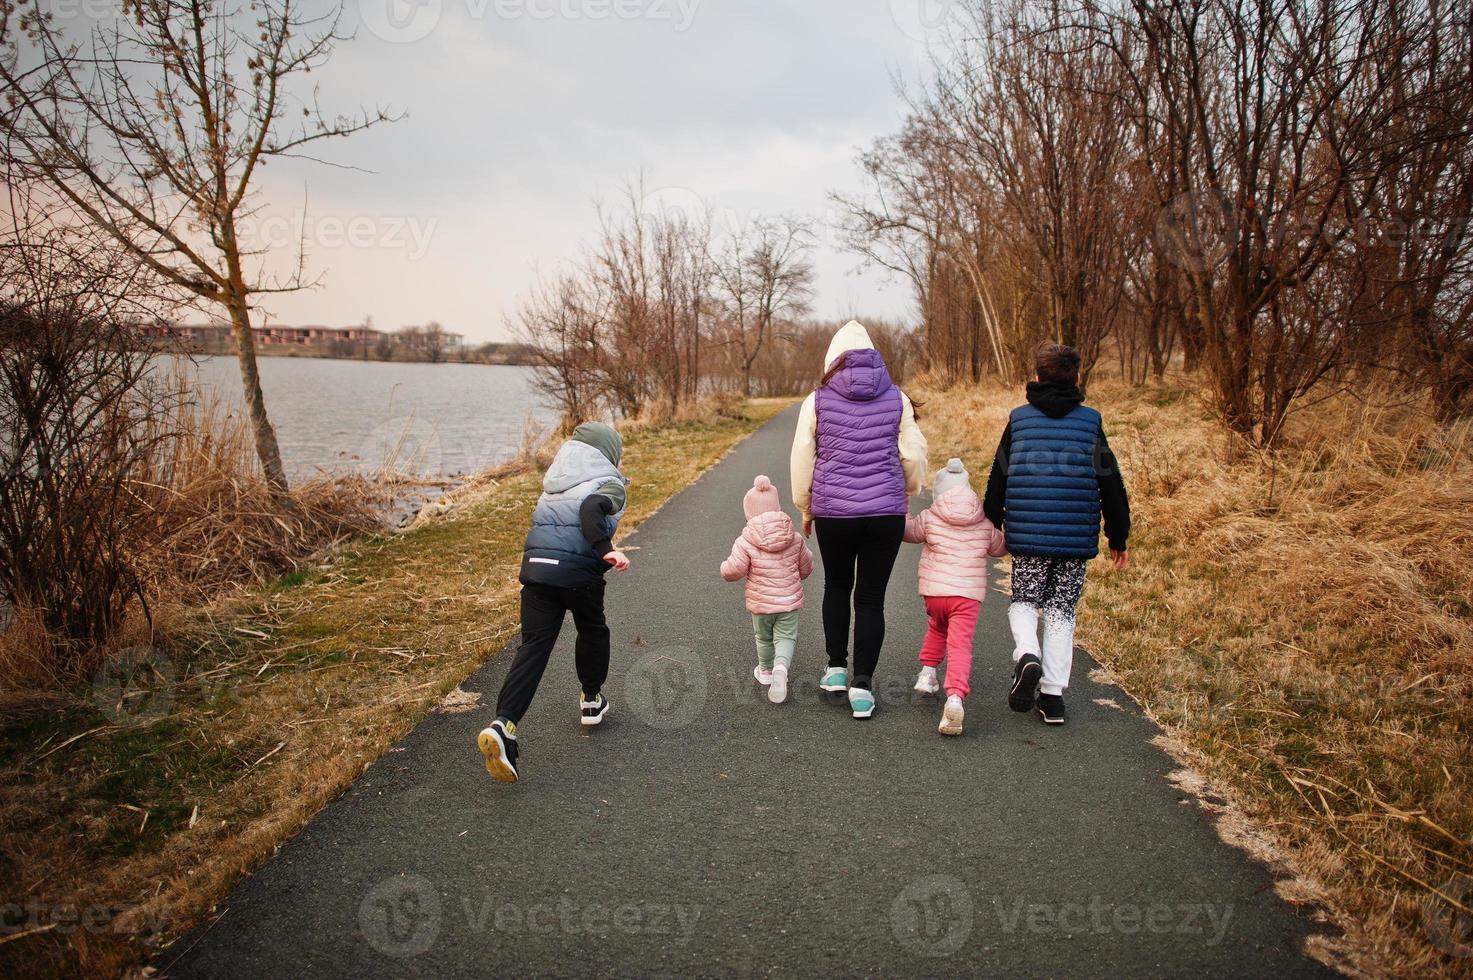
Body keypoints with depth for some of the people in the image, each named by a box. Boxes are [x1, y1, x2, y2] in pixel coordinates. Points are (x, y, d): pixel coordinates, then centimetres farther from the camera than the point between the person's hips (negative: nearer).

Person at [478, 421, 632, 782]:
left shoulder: (555, 481, 23)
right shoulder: (608, 483, 0)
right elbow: (591, 509, -20)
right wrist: (607, 550, -28)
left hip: (535, 564, 5)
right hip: (578, 571, -5)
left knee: (534, 645, 0)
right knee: (593, 631, 23)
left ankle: (503, 724, -17)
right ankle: (592, 700, 39)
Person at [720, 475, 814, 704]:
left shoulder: (745, 542, -15)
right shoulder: (795, 539, -3)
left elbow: (733, 571, -18)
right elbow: (806, 567, 8)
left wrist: (725, 568, 5)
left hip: (760, 602, -1)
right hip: (789, 600, 1)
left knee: (763, 638, 21)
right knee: (786, 638, 7)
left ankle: (766, 670, 40)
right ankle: (781, 667, -20)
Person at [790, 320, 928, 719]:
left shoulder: (817, 401, -1)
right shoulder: (897, 399, 1)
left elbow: (801, 461, 3)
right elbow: (914, 456, 5)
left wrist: (806, 510, 16)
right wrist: (906, 497, 22)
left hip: (832, 511, 0)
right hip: (886, 513, 0)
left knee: (836, 586, 22)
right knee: (871, 597, 6)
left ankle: (836, 668, 26)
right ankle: (862, 684, 3)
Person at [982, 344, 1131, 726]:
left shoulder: (1018, 419, 3)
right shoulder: (1090, 421, 3)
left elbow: (998, 478, 8)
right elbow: (1111, 483, 5)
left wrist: (991, 525, 19)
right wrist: (1117, 537, 13)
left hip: (1027, 534, 0)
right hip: (1076, 536, 1)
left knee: (1024, 600, 15)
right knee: (1062, 610, 10)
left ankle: (1026, 655, -15)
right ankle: (1052, 695, 10)